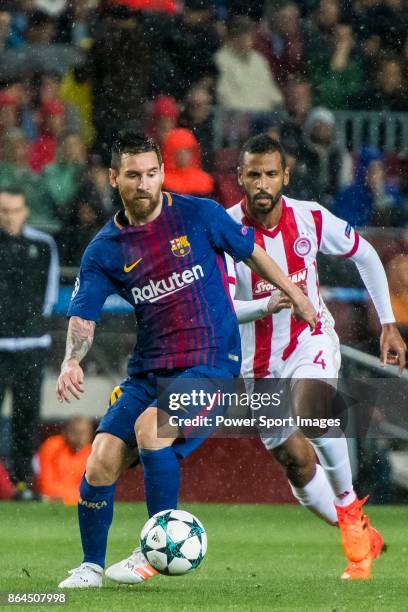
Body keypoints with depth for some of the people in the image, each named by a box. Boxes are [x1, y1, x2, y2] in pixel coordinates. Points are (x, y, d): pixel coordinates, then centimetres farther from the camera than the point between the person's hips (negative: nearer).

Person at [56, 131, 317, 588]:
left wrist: (294, 295, 19)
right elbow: (83, 314, -7)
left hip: (211, 363, -4)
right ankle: (91, 566, 10)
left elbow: (250, 252, 11)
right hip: (148, 370, 4)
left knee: (149, 429, -28)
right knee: (101, 461, -9)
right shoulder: (104, 250, 1)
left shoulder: (199, 216, -5)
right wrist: (72, 362, -26)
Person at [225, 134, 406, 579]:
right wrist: (265, 306, -41)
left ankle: (349, 507, -11)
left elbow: (365, 255, 7)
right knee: (296, 462, 3)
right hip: (261, 362, 1)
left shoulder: (310, 218, -10)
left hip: (311, 339, -1)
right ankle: (360, 542, 23)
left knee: (310, 413, -32)